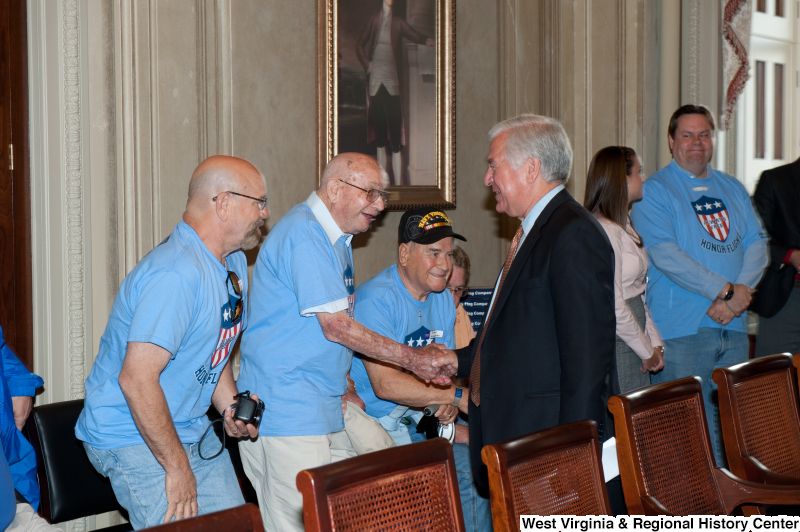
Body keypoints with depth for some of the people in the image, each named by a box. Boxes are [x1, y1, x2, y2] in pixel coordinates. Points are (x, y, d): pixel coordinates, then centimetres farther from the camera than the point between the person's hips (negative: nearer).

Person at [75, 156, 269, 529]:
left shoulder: (233, 263, 7)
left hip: (191, 429, 10)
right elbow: (137, 379, -31)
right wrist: (177, 467, -24)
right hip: (134, 438, -10)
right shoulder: (176, 274, -26)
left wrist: (230, 407, 2)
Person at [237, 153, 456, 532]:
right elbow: (335, 327, -19)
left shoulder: (337, 238, 18)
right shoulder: (304, 233, -15)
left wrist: (343, 390, 14)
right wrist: (413, 359, -14)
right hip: (285, 415, -10)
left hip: (325, 413, 10)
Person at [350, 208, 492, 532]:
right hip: (379, 424, -8)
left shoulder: (443, 300, 10)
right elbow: (386, 384, -26)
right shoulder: (376, 298, -18)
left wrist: (448, 404, -8)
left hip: (422, 420, 8)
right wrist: (458, 395, -26)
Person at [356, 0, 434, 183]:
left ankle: (398, 184, -7)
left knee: (395, 140, -8)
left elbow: (414, 35, -9)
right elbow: (360, 45, 16)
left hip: (393, 81, -2)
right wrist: (367, 64, 1)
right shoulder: (374, 20, 9)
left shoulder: (398, 23, 5)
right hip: (375, 81, 2)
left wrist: (426, 40, -29)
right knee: (380, 140, 7)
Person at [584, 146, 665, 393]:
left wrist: (655, 344, 8)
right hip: (614, 346, -9)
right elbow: (613, 306, -20)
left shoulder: (625, 227, 16)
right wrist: (647, 351, -9)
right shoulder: (603, 230, -16)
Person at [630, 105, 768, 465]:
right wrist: (725, 290, -17)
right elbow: (665, 254, -15)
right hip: (681, 328, -6)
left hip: (733, 327, 6)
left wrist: (740, 292, -10)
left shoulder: (732, 189, 17)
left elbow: (757, 243, 9)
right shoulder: (653, 191, -3)